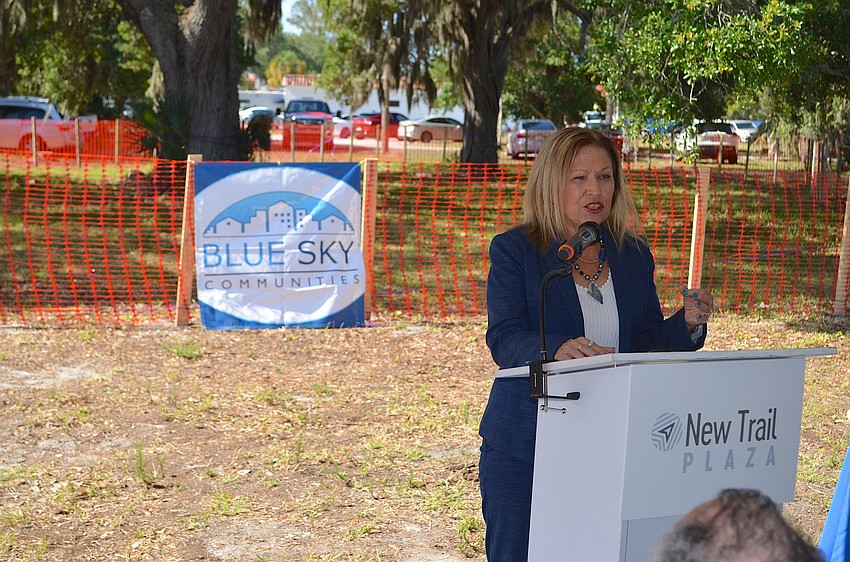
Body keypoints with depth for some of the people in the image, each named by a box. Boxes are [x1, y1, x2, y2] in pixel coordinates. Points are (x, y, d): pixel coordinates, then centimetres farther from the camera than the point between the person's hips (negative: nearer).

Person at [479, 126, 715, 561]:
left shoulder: (633, 255, 10)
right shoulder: (514, 250, -3)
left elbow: (648, 342, 11)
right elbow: (503, 340, -14)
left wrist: (688, 323, -10)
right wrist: (558, 349, -34)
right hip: (525, 444, -3)